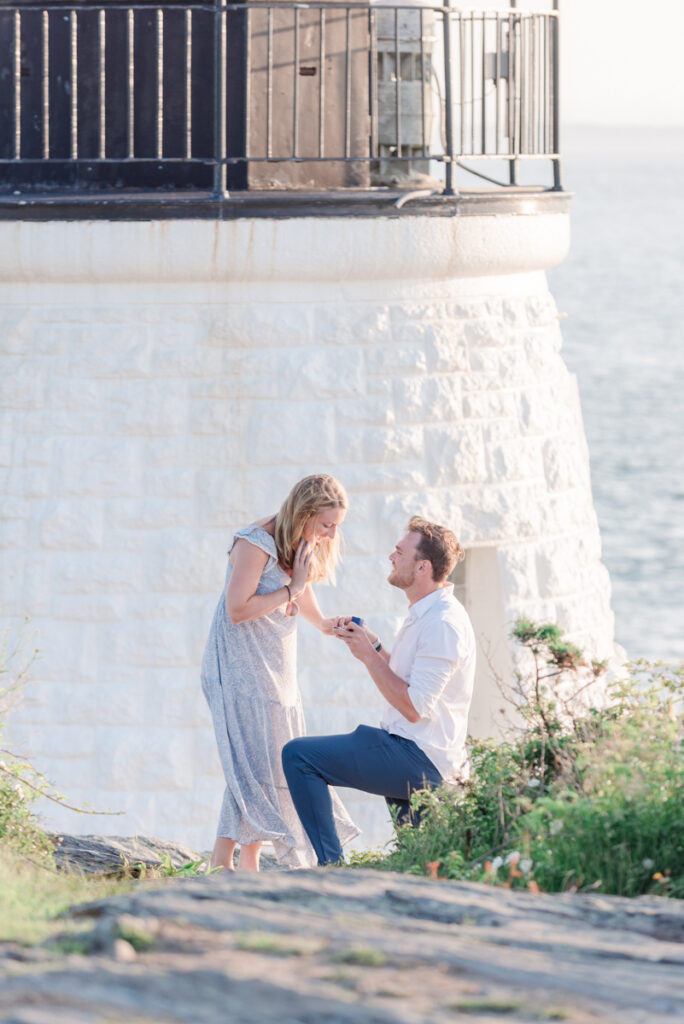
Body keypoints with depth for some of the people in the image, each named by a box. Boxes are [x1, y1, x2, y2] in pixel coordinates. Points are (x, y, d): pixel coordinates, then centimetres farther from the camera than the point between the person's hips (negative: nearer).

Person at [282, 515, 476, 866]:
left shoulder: (442, 624, -20)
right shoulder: (428, 614, 13)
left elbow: (414, 707, -24)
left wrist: (369, 656, -16)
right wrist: (372, 644, 11)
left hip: (419, 760, -11)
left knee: (298, 755, -12)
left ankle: (331, 864, -12)